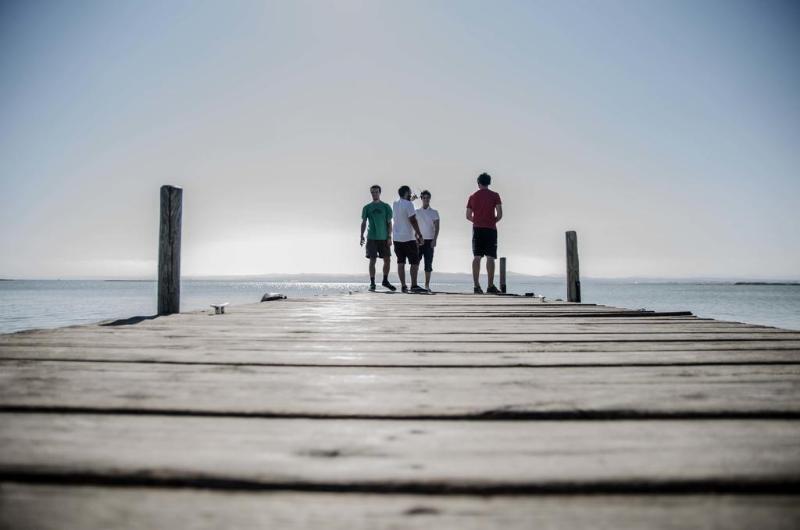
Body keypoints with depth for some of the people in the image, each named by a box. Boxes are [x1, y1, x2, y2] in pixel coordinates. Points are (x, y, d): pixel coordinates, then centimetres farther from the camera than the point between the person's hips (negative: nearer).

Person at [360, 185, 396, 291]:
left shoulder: (386, 207, 5)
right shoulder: (367, 208, 6)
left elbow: (389, 223, 4)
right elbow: (363, 223, 8)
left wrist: (389, 237, -4)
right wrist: (362, 236, -3)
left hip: (384, 238, 1)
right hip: (372, 238, -1)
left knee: (387, 260, 1)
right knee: (372, 261, -2)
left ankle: (385, 281, 19)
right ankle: (372, 283, 4)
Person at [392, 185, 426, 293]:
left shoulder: (395, 204, 11)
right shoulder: (409, 204, -11)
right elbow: (413, 220, -16)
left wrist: (410, 200, 41)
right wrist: (419, 234, -12)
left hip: (397, 238, 7)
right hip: (408, 238, -7)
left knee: (401, 262, 7)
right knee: (414, 262, -2)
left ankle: (403, 286, 6)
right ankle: (414, 286, -6)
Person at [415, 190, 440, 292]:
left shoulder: (434, 213, 5)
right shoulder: (417, 212, 9)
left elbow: (437, 227, 0)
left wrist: (434, 239, -12)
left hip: (429, 240, -1)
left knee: (428, 263, -2)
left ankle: (427, 285, 3)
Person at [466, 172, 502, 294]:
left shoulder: (472, 197, 9)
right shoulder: (495, 195, 1)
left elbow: (468, 216, 9)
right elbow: (500, 214, -6)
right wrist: (493, 221, 12)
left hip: (477, 229, 2)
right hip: (490, 229, -2)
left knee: (476, 257, 1)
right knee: (490, 257, -1)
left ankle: (476, 285, -3)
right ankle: (490, 286, -1)